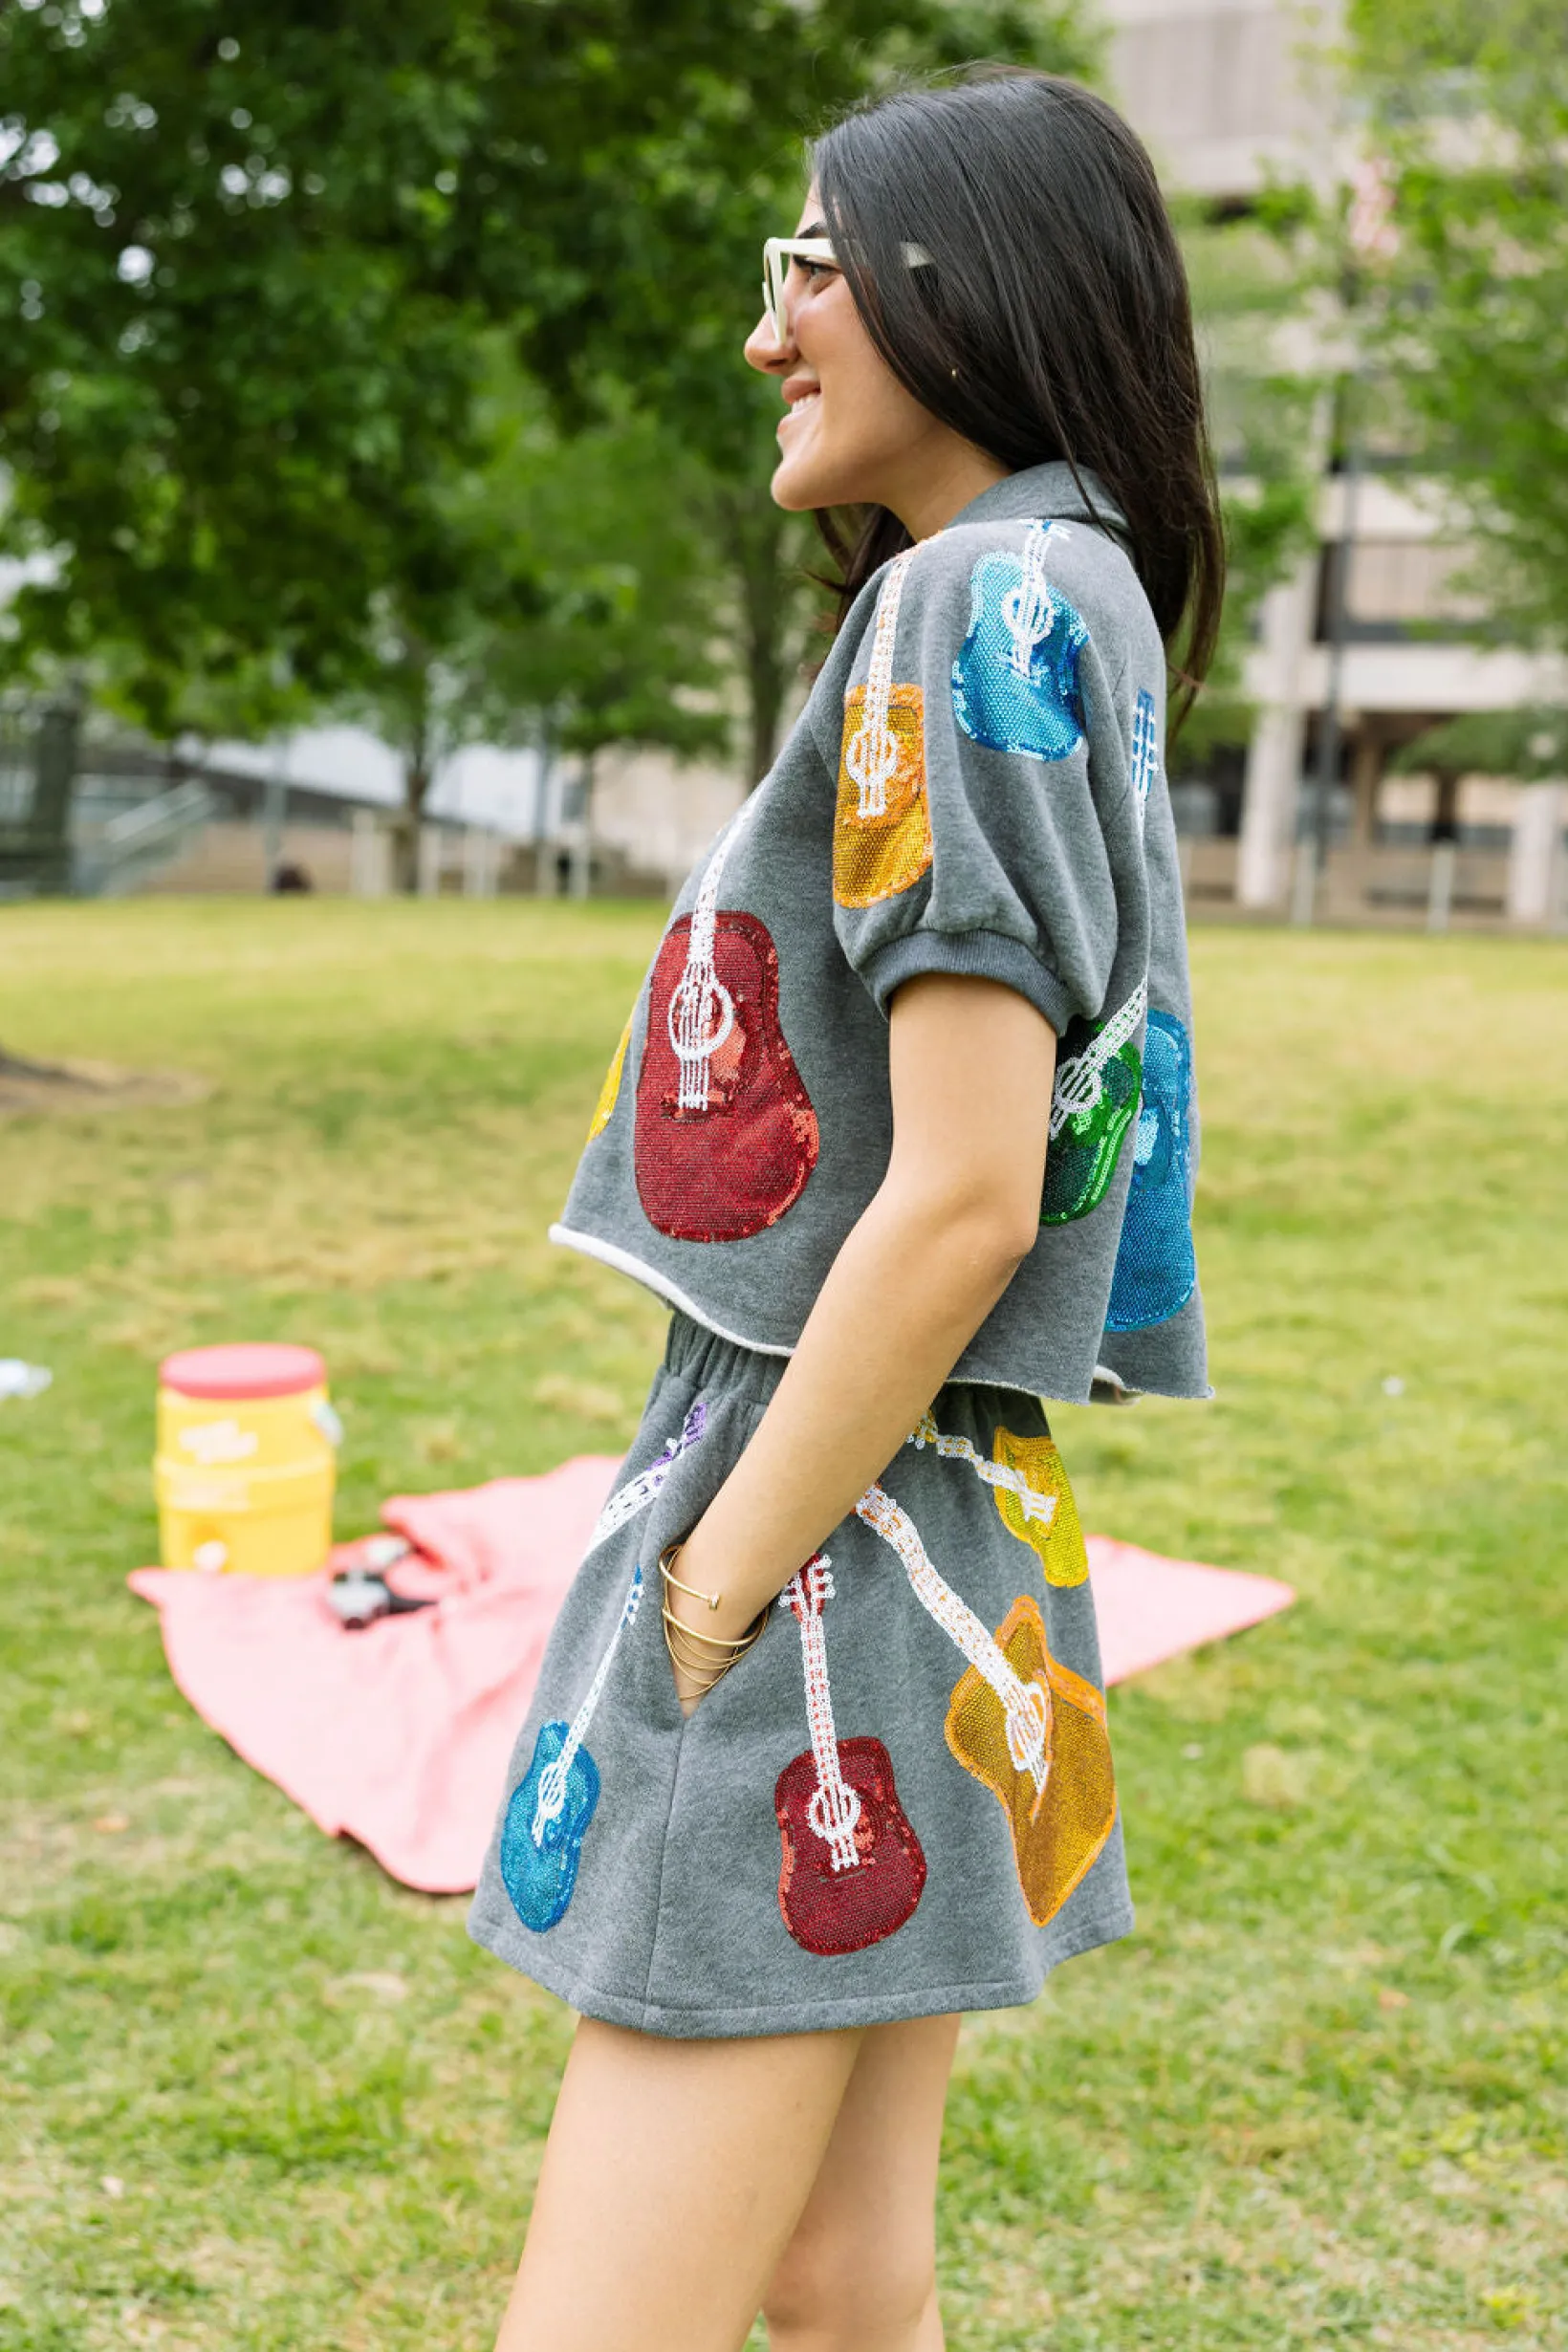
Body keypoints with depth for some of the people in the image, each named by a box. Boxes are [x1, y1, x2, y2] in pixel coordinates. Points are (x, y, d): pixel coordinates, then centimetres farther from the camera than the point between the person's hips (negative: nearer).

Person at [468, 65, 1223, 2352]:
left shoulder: (987, 601, -13)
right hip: (957, 1523, 10)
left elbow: (960, 1196, -22)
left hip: (831, 1545, -10)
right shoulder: (1083, 615, 16)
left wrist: (707, 1602, -14)